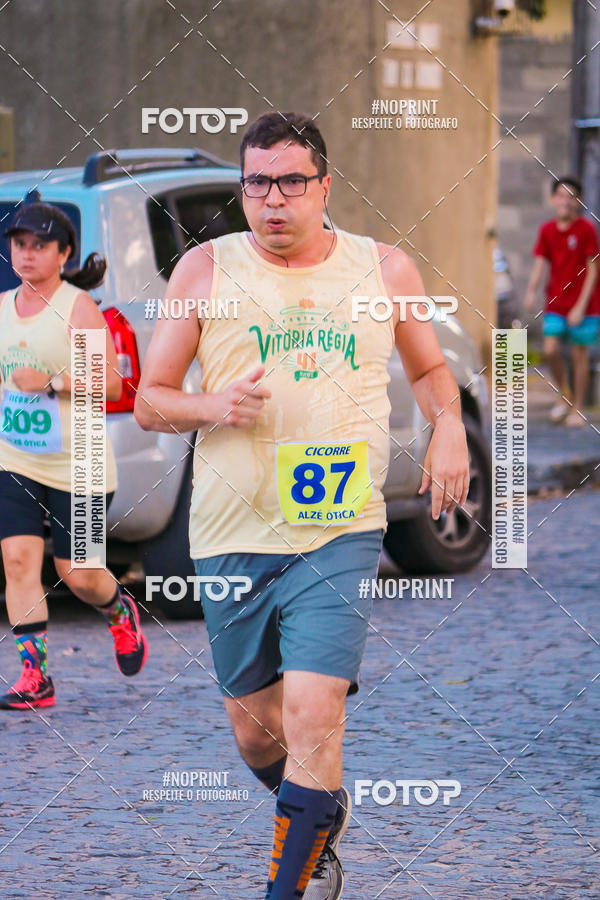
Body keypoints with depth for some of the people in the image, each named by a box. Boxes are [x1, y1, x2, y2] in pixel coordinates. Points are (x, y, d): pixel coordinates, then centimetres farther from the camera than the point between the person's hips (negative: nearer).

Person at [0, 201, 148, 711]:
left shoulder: (78, 307, -9)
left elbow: (111, 385, -15)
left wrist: (52, 384, -25)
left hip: (77, 464, -4)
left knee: (78, 575, 3)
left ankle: (121, 612, 38)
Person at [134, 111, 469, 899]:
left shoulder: (386, 269, 5)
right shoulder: (206, 269, 3)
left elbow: (429, 367, 22)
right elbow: (149, 402, 6)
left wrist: (448, 428, 1)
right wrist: (214, 407, -15)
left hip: (341, 534, -1)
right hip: (232, 536, 2)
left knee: (313, 717, -17)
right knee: (254, 728, 11)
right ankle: (320, 819, 43)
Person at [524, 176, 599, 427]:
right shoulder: (547, 230, 3)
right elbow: (540, 263, 1)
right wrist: (531, 290, -18)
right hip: (556, 302, 3)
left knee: (579, 354, 2)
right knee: (550, 349, -7)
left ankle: (577, 409, 13)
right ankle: (564, 394, 17)